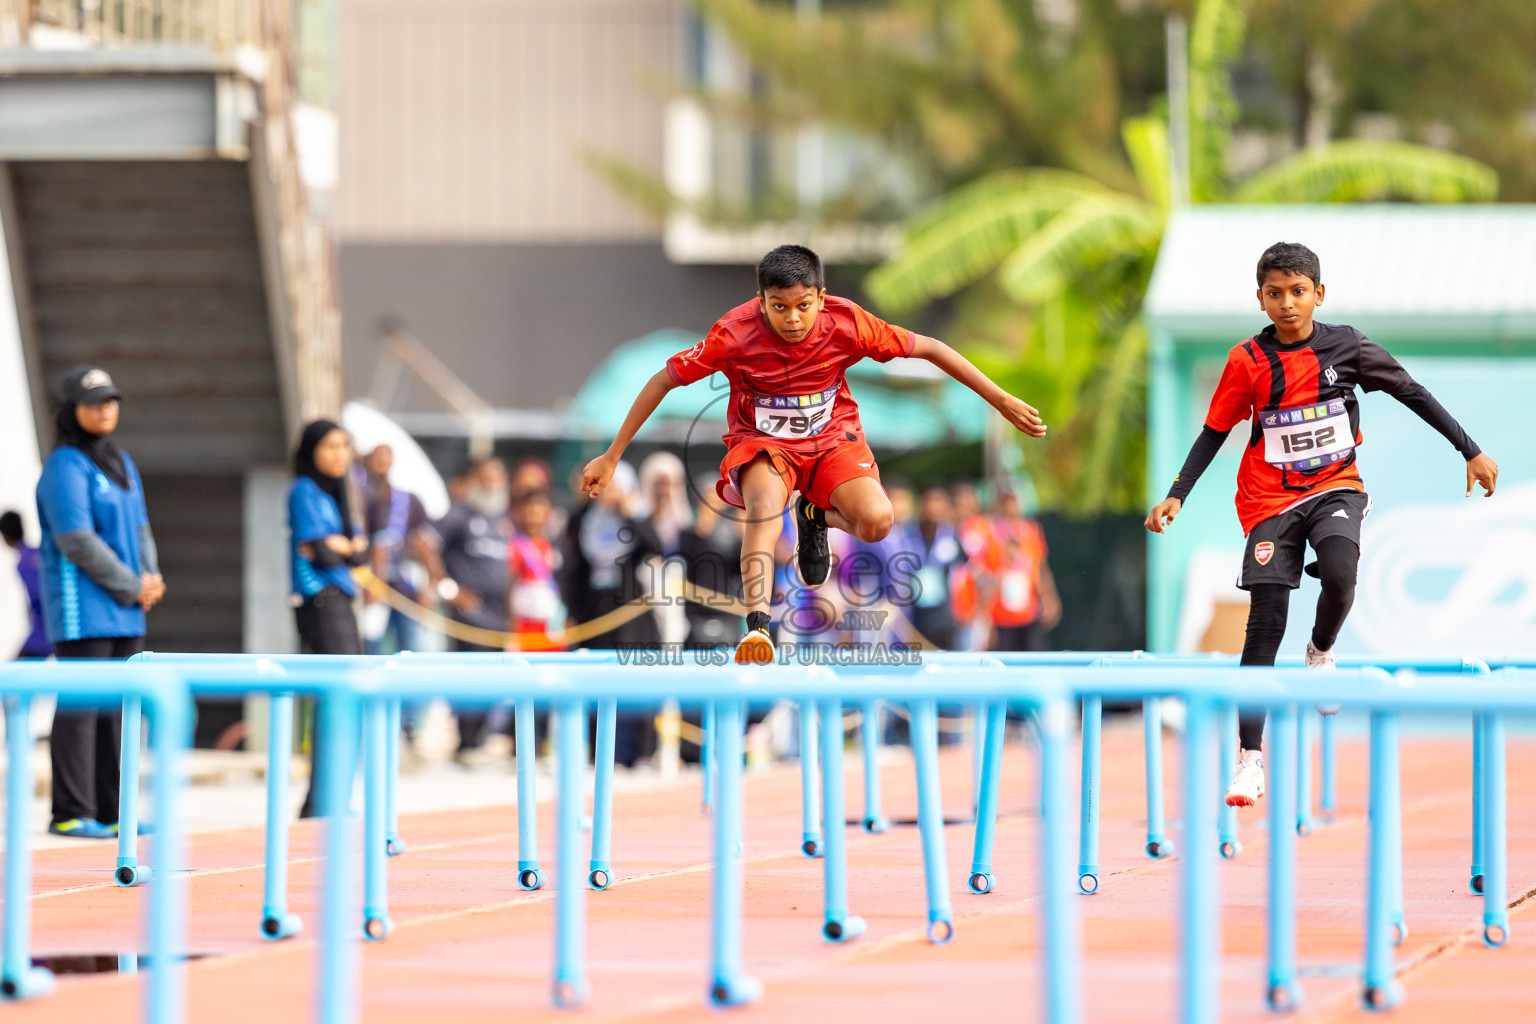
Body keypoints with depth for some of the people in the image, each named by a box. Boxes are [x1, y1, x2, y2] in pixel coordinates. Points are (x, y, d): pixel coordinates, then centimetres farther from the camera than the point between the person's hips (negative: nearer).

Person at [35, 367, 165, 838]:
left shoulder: (121, 463, 17)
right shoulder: (65, 465, -9)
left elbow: (139, 528, 21)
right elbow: (77, 540, -16)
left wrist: (150, 577, 2)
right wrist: (131, 587, -12)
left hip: (125, 612, 8)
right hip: (83, 606, -8)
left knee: (118, 706, 7)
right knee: (80, 706, -8)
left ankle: (111, 811, 11)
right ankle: (71, 813, -6)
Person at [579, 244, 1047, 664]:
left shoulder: (846, 323, -20)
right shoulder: (735, 333, -22)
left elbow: (929, 349, -9)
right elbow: (663, 380, -12)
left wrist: (1002, 401, -7)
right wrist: (610, 458, -11)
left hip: (831, 437, 2)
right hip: (761, 443, -2)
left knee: (876, 521, -26)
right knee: (765, 503, -37)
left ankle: (817, 516, 10)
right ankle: (757, 626, -45)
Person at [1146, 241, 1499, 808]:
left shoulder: (1345, 346, -5)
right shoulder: (1247, 361, -6)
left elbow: (1412, 394, 4)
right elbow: (1214, 433, 2)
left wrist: (1471, 451, 4)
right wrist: (1176, 495, -9)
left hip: (1336, 487, 0)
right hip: (1270, 499, 0)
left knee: (1339, 575, -30)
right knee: (1265, 626, -7)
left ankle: (1321, 650, 5)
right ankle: (1249, 759, 0)